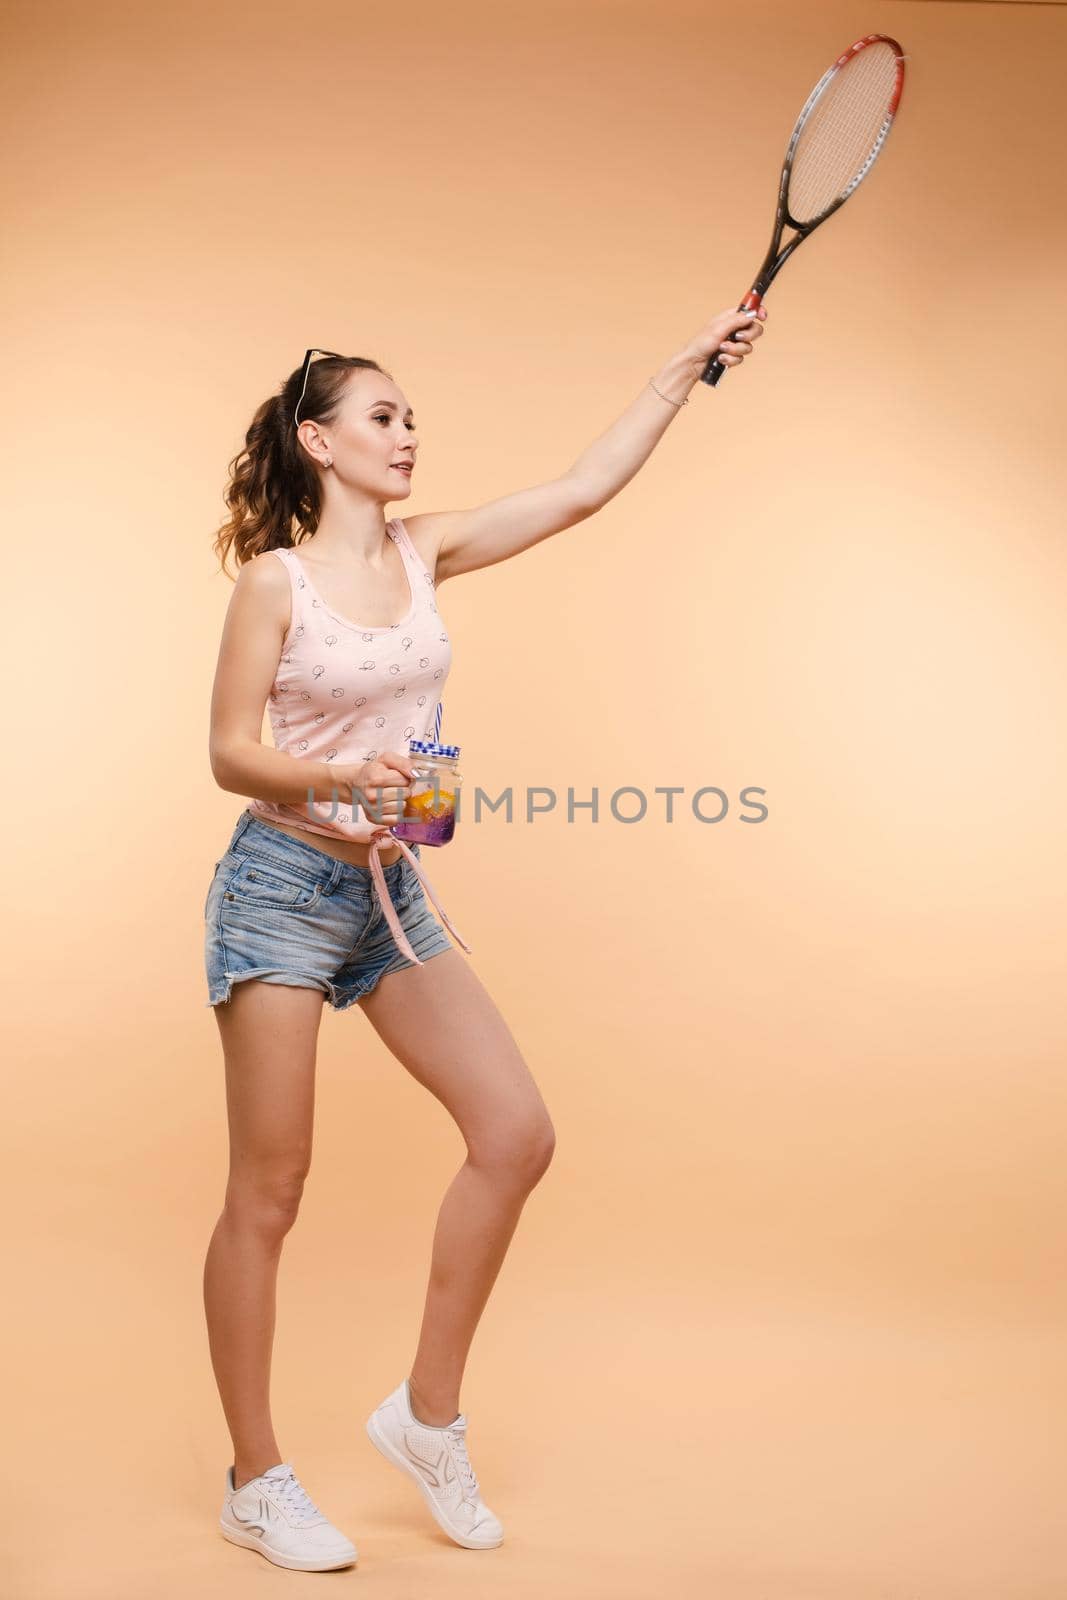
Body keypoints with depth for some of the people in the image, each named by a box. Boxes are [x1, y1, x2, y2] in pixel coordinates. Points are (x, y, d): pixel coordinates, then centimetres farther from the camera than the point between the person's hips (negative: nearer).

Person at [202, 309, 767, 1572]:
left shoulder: (425, 552, 6)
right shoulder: (275, 580, -8)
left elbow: (583, 489, 5)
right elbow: (228, 754, -9)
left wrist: (687, 366, 4)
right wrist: (338, 779, -27)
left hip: (391, 892, 6)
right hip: (283, 888, -6)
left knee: (516, 1134, 1)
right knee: (268, 1192, 0)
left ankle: (427, 1415, 17)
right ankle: (256, 1482, 16)